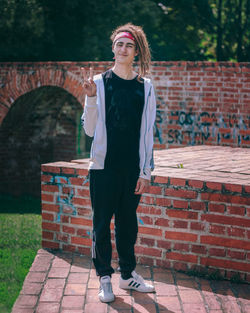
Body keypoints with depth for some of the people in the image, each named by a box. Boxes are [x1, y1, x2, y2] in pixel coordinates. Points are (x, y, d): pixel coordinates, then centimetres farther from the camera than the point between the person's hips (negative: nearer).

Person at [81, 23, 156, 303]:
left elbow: (147, 132, 5)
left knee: (128, 222, 12)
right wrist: (90, 98, -16)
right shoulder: (100, 82, -1)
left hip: (132, 169, 2)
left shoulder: (145, 87, 4)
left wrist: (145, 172, 2)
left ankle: (128, 274, 26)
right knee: (102, 224, 4)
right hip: (104, 166, -2)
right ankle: (104, 277, 16)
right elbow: (90, 130, -2)